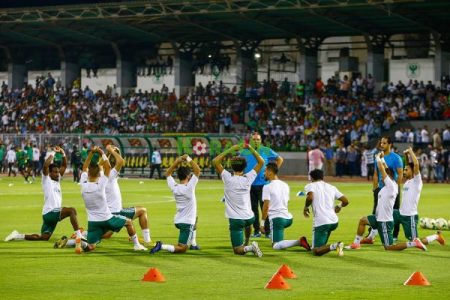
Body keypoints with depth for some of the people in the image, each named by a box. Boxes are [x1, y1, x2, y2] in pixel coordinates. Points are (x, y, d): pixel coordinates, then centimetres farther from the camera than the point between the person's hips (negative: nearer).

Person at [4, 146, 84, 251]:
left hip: (55, 213, 9)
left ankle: (18, 236, 20)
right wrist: (53, 153, -13)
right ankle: (79, 236, -32)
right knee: (72, 210, -27)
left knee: (44, 238, 12)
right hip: (50, 212, -9)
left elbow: (64, 166, 19)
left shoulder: (57, 179, 18)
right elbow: (45, 165, -19)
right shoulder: (46, 180, -3)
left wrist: (63, 154, 5)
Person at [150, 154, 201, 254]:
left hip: (178, 220, 8)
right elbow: (197, 170, -19)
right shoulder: (188, 188, -18)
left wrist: (177, 161, 7)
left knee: (194, 218, 40)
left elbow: (168, 173, 14)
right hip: (186, 222, -8)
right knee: (182, 249, -7)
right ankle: (161, 246, -26)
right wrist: (189, 160, -10)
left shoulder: (174, 187, -2)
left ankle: (193, 243, 39)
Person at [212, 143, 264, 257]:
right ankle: (246, 243, 50)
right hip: (249, 217, 4)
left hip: (235, 220, -4)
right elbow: (261, 162, 8)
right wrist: (250, 148, 7)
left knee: (238, 250, -1)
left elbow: (215, 161, -7)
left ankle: (249, 248, -28)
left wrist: (230, 150, -4)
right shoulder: (248, 179, -3)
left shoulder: (228, 179, -10)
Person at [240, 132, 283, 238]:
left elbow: (279, 159, 12)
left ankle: (268, 231, -1)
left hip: (263, 183, -2)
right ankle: (256, 231, 13)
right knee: (253, 208, 5)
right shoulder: (245, 152, 6)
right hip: (249, 184, 2)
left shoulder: (266, 151, 1)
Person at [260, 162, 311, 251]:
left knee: (276, 246, -14)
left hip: (276, 218, -8)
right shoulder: (285, 185, 14)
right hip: (288, 218, 8)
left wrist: (262, 222, -6)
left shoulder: (267, 187, -7)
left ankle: (299, 242, -31)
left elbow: (266, 206, -11)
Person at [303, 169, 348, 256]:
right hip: (334, 221, 6)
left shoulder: (310, 186, 3)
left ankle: (334, 246, -29)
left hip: (320, 222, -6)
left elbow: (310, 197, -19)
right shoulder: (331, 187, 17)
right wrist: (339, 206, 34)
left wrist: (306, 207, 1)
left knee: (316, 251, -6)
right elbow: (345, 201, 12)